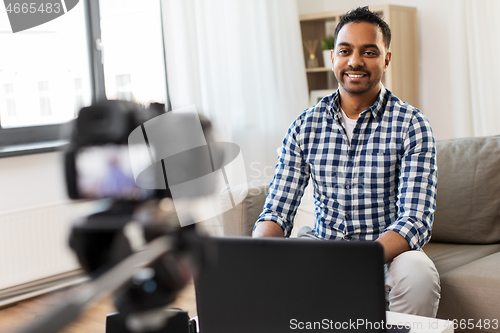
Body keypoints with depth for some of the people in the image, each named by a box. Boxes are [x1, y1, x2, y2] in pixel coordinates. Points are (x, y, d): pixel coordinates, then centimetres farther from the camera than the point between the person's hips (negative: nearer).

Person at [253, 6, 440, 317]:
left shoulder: (411, 124, -9)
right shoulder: (305, 126, 1)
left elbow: (415, 220, -17)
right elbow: (277, 210, -2)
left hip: (389, 250, -2)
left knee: (418, 274, -34)